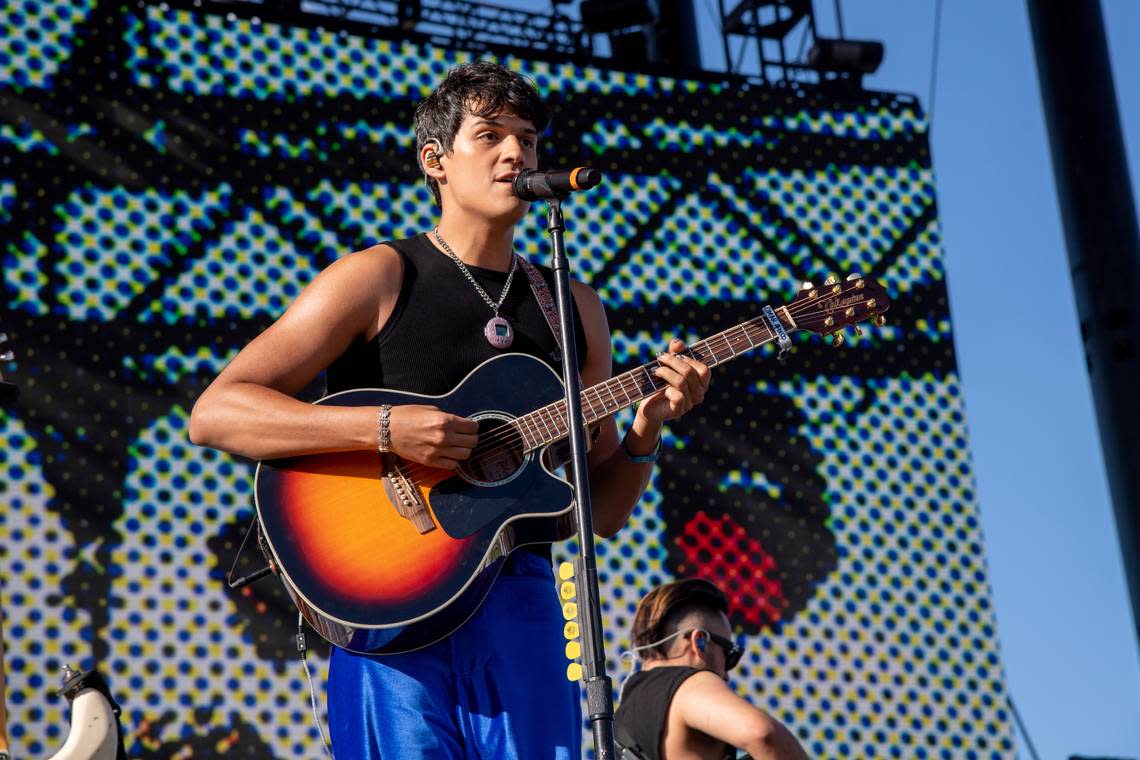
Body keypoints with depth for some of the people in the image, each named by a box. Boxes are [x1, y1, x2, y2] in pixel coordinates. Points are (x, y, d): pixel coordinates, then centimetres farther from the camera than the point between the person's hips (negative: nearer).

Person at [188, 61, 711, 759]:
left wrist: (645, 434, -4)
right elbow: (214, 413, -10)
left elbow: (603, 513, 16)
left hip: (523, 601, 4)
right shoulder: (381, 277, 0)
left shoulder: (576, 308, 15)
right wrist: (384, 427, -19)